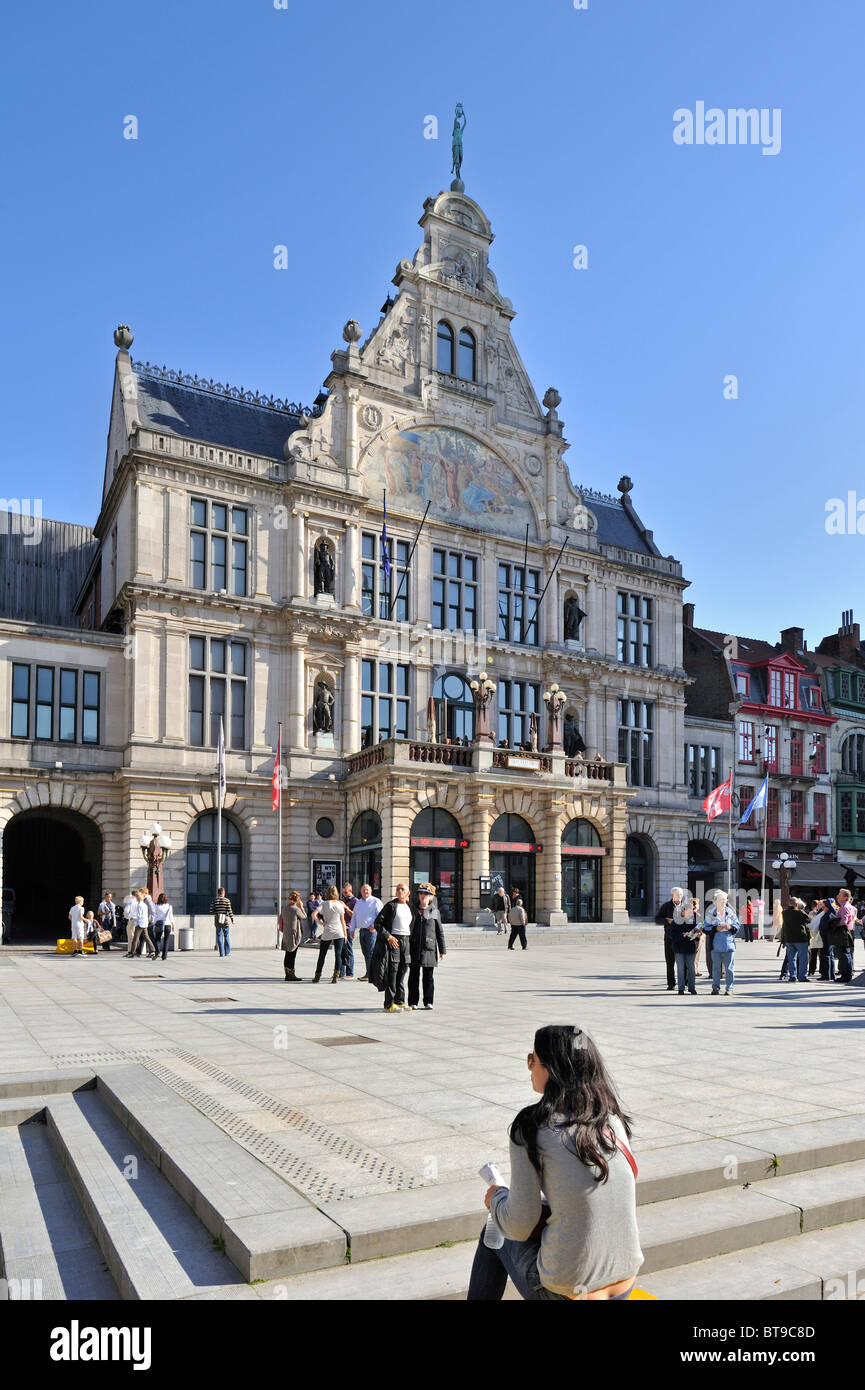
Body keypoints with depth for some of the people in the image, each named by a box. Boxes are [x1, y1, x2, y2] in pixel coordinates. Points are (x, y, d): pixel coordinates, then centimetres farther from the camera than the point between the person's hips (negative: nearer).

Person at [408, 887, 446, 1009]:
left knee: (429, 977, 4)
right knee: (414, 976, 4)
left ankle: (428, 1002, 12)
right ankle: (413, 1002, 12)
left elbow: (440, 932, 6)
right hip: (414, 949, 1)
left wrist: (442, 950, 3)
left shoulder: (435, 912, 4)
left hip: (429, 949, -1)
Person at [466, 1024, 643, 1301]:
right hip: (625, 1284, 5)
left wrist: (495, 1198, 8)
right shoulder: (614, 1119, 0)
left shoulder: (533, 1128, -17)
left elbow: (519, 1227, -13)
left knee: (494, 1234, 22)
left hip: (566, 1292, -5)